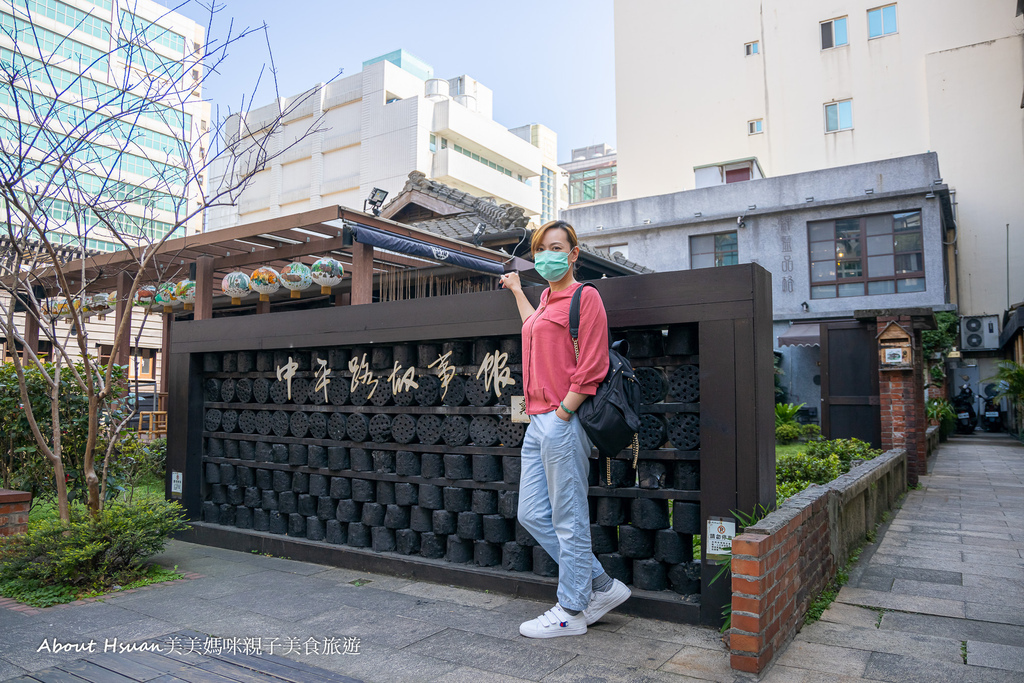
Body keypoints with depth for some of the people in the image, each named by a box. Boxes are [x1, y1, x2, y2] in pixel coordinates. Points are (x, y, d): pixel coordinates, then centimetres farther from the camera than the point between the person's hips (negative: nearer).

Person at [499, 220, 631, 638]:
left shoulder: (585, 297, -6)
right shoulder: (547, 298, 20)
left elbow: (591, 368, -14)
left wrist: (562, 415, -16)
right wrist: (517, 291, 49)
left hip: (563, 421, -10)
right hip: (539, 421, 10)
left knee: (568, 520, 1)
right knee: (532, 515, 11)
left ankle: (571, 612, 17)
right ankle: (602, 587, 23)